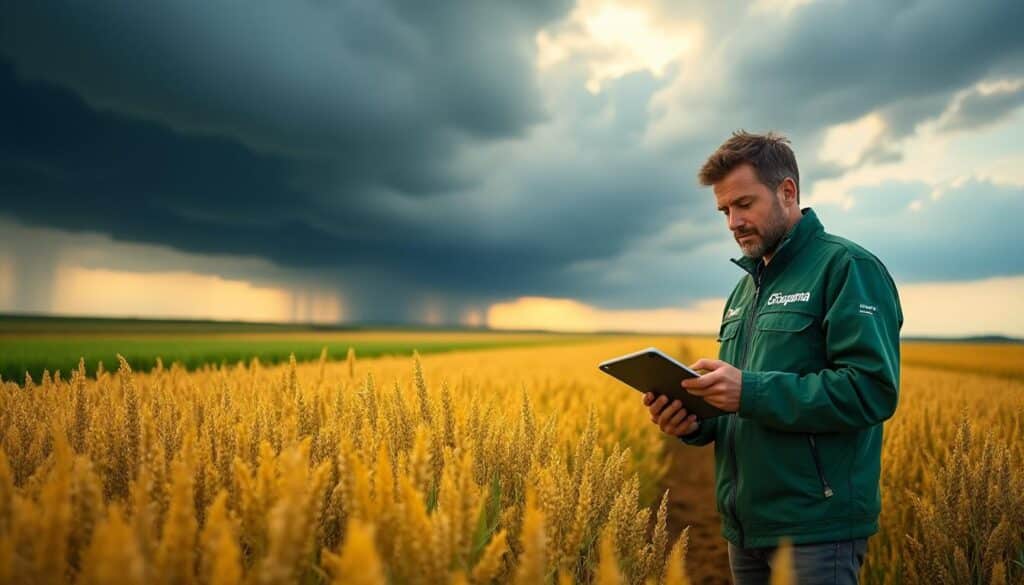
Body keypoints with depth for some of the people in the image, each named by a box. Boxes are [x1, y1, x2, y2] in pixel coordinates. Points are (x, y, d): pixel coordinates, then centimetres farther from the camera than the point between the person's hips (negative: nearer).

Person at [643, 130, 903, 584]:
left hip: (817, 527, -7)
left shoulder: (847, 267, -9)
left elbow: (873, 389, -20)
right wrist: (692, 422, -3)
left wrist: (751, 392, -24)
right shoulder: (745, 288, 14)